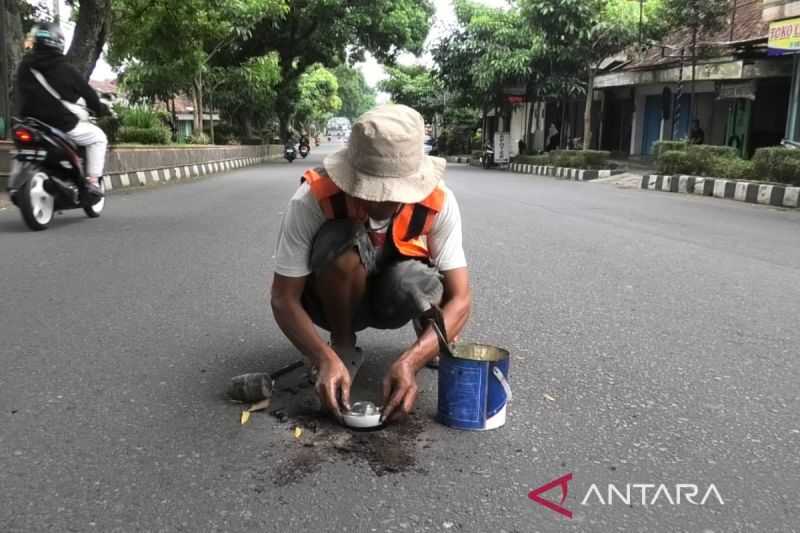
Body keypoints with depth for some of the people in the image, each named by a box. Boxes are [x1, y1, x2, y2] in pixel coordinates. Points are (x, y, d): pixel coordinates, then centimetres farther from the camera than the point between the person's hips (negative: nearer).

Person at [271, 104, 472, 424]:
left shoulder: (438, 201, -27)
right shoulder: (313, 198, -31)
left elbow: (460, 298, -26)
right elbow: (284, 299, -25)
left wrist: (409, 362, -41)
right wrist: (327, 360, -41)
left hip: (391, 300, 2)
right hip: (334, 299, -1)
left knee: (416, 281, -35)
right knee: (341, 242, -35)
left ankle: (434, 341, 2)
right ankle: (342, 347, -9)